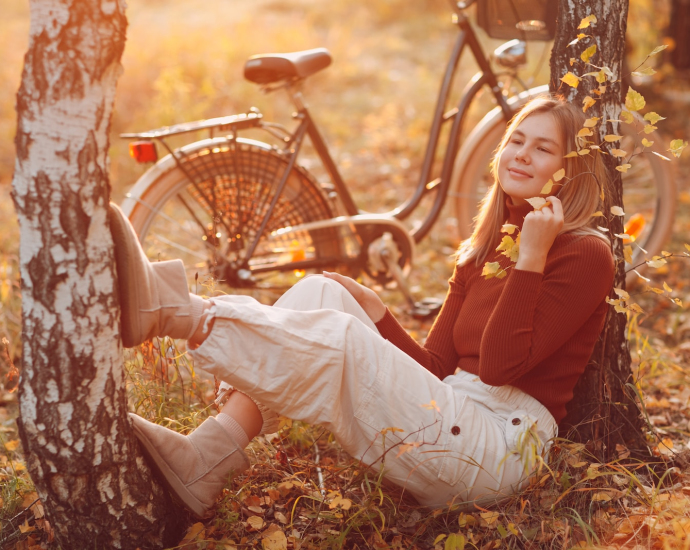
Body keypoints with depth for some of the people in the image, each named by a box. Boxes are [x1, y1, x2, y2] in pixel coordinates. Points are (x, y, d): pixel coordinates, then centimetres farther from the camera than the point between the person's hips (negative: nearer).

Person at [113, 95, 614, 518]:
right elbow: (435, 366, 14)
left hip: (500, 447, -7)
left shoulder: (586, 255, -3)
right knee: (322, 294, -6)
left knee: (336, 338, -26)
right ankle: (200, 463, -19)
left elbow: (500, 366, -14)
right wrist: (370, 309, 3)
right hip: (449, 416, 7)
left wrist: (531, 258, -16)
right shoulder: (482, 253, 20)